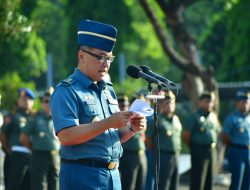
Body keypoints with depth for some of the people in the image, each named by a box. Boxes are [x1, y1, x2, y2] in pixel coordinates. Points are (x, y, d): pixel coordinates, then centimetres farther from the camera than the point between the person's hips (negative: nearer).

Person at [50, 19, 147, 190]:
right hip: (83, 176, -7)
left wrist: (131, 129, 0)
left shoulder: (108, 90, 16)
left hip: (113, 175, 8)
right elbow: (66, 136, -20)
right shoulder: (67, 91, -9)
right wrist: (107, 123, -23)